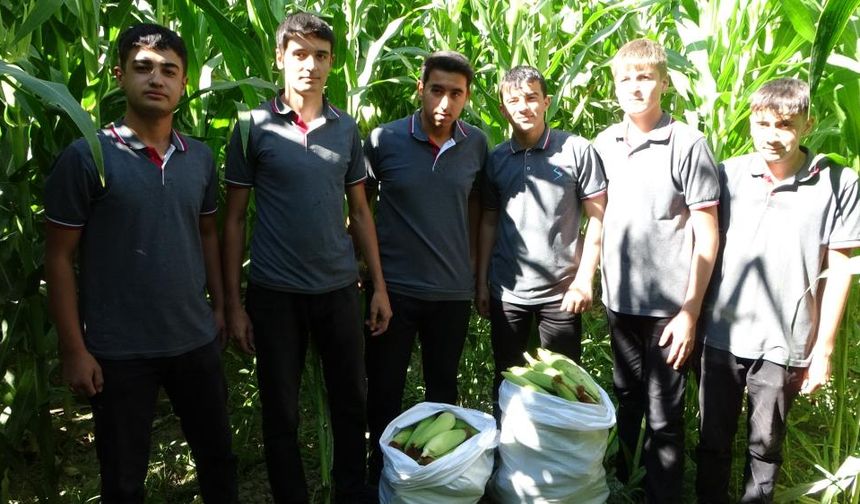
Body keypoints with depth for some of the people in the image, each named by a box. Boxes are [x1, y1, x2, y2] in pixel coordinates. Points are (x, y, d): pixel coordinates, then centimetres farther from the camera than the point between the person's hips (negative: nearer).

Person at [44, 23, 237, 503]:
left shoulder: (201, 157, 4)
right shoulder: (85, 157, -10)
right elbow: (59, 257, -7)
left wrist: (219, 307, 11)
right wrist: (74, 349, -10)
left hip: (196, 339, 4)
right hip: (119, 351, -4)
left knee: (219, 455, 18)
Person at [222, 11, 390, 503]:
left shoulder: (346, 128, 5)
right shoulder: (254, 127, -2)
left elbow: (360, 210, 10)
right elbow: (235, 218, 0)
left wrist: (380, 286, 5)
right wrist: (234, 303, -4)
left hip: (339, 288, 3)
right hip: (274, 294, -2)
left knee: (352, 402, 13)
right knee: (281, 412, 10)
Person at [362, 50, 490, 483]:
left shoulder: (476, 144, -1)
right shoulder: (383, 139, -8)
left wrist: (475, 268, 11)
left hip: (453, 290, 2)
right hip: (393, 287, -2)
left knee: (443, 388, 18)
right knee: (384, 390, 10)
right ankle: (381, 474, 31)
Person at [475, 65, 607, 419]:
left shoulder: (577, 151, -4)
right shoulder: (496, 159, 5)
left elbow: (597, 218, -3)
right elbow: (488, 222, 10)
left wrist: (584, 280, -9)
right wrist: (481, 282, 6)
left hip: (561, 291, -2)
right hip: (507, 292, 3)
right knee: (506, 382, 14)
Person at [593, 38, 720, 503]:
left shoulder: (687, 145, -9)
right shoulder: (604, 143, 6)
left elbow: (706, 236, -9)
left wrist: (690, 311, -12)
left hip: (669, 306, -5)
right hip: (620, 299, 5)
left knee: (663, 420, 3)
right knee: (626, 404, 21)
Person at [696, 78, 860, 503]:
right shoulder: (727, 174, -1)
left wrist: (824, 349, -1)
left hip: (784, 344, -1)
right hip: (722, 335, 2)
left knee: (765, 444, 14)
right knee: (713, 440, 15)